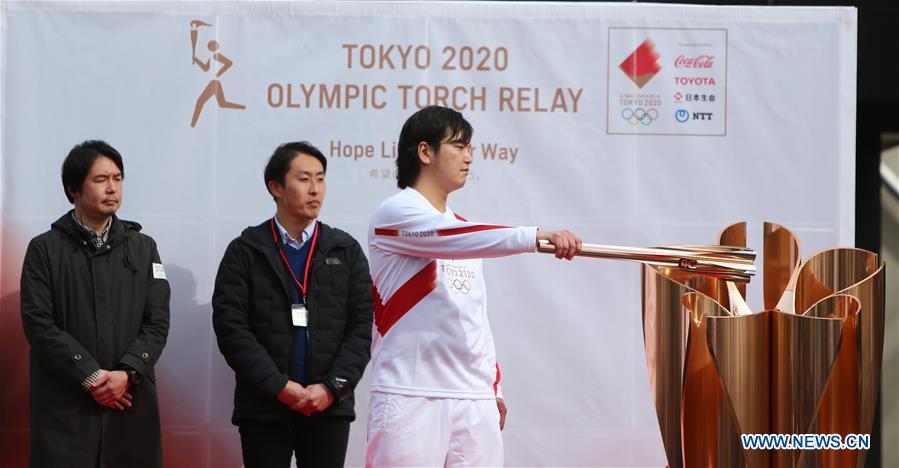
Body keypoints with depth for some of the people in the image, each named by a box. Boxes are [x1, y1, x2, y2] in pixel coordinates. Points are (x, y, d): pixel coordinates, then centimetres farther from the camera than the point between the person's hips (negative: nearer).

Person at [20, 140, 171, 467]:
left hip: (131, 400, 3)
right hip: (65, 406, -2)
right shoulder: (45, 250, 3)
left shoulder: (143, 248, 13)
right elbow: (39, 324, -5)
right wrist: (92, 377, -13)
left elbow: (157, 323, 5)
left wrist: (127, 373, -11)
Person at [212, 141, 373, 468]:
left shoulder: (346, 251, 10)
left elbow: (362, 326, 4)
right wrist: (279, 387, -12)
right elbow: (231, 327, -4)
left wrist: (332, 387, -9)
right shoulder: (245, 252, 4)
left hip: (329, 407, 2)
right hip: (263, 409, -1)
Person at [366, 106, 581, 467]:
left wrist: (494, 389, 21)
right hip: (411, 397, -7)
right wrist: (538, 236, -32)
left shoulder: (462, 228, 22)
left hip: (475, 403, 7)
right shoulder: (395, 214, -4)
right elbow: (455, 239, -22)